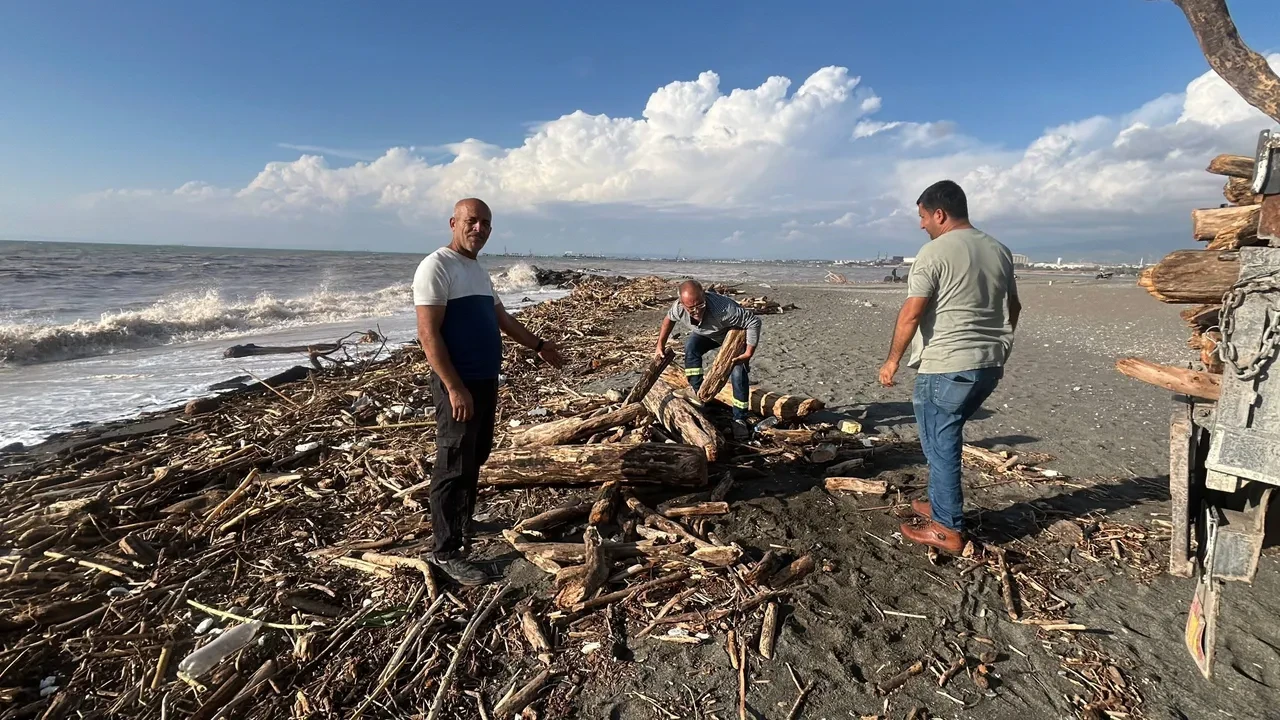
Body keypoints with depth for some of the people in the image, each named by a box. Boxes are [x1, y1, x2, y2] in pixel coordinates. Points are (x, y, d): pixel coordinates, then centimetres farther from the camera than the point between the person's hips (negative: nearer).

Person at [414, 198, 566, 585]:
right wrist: (454, 387, -24)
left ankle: (463, 525, 34)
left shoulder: (478, 271, 15)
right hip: (458, 384, -9)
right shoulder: (437, 266, -13)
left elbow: (501, 316, 27)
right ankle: (446, 551, 6)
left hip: (486, 380, 9)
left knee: (475, 459, 18)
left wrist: (538, 345, 28)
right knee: (454, 467, -4)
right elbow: (428, 333, -20)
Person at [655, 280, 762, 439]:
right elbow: (669, 319, -4)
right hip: (707, 334, 4)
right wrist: (660, 345, -2)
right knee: (691, 346, -25)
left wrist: (749, 353, -38)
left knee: (739, 374, -20)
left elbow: (754, 321, -38)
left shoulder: (722, 308, -47)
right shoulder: (678, 308, -31)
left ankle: (740, 419, -5)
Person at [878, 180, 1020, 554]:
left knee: (941, 444, 2)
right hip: (989, 365, 8)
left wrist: (893, 359, -7)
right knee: (945, 438, 22)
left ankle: (948, 530, 9)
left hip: (945, 367, -8)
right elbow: (1013, 308, 19)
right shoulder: (999, 250, 13)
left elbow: (912, 313, -16)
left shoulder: (935, 251, -11)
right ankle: (942, 504, 33)